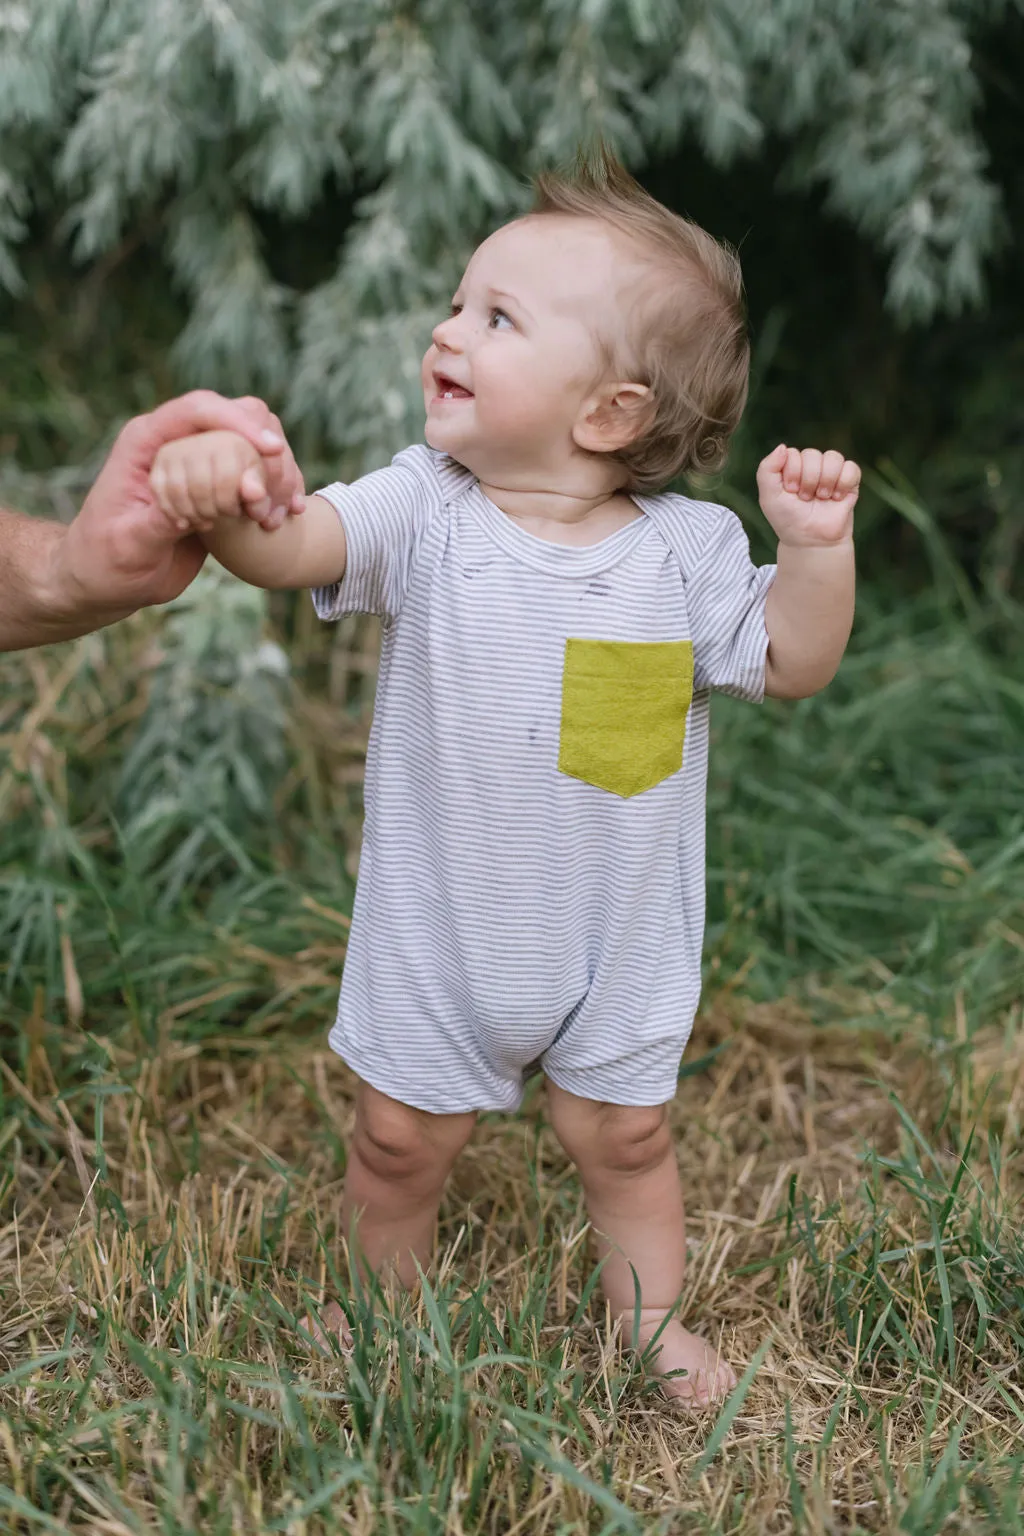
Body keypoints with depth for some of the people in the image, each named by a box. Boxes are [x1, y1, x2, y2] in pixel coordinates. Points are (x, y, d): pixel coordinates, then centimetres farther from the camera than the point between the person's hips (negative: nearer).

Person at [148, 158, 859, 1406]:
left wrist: (817, 545, -22)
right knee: (400, 1135, 15)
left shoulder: (686, 549, -10)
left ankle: (651, 1322, 41)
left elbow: (791, 665, -6)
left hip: (617, 939, 0)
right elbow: (289, 547, -27)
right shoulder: (423, 510, -12)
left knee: (623, 1134, 17)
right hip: (437, 930, 1)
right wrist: (221, 495, -50)